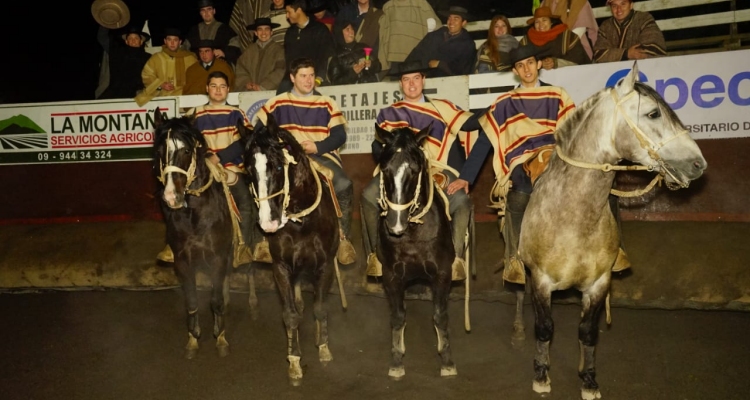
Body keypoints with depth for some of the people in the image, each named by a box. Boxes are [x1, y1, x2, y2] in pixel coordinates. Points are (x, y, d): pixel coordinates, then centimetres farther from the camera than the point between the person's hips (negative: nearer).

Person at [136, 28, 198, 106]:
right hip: (162, 96, 2)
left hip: (184, 95, -1)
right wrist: (161, 85, -4)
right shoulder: (156, 58, 15)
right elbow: (146, 76, 12)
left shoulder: (189, 58, 13)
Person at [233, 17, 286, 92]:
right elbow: (240, 69, 12)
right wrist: (246, 82, -6)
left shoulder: (278, 49, 4)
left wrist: (263, 86, -10)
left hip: (270, 91, -2)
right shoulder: (249, 50, 14)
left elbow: (280, 72, -3)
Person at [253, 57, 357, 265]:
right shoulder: (278, 103, 9)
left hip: (323, 156, 0)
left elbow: (339, 136, 1)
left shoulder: (327, 104, 8)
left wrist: (318, 146, -16)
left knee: (344, 186, -29)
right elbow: (259, 131, 10)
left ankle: (343, 238, -11)